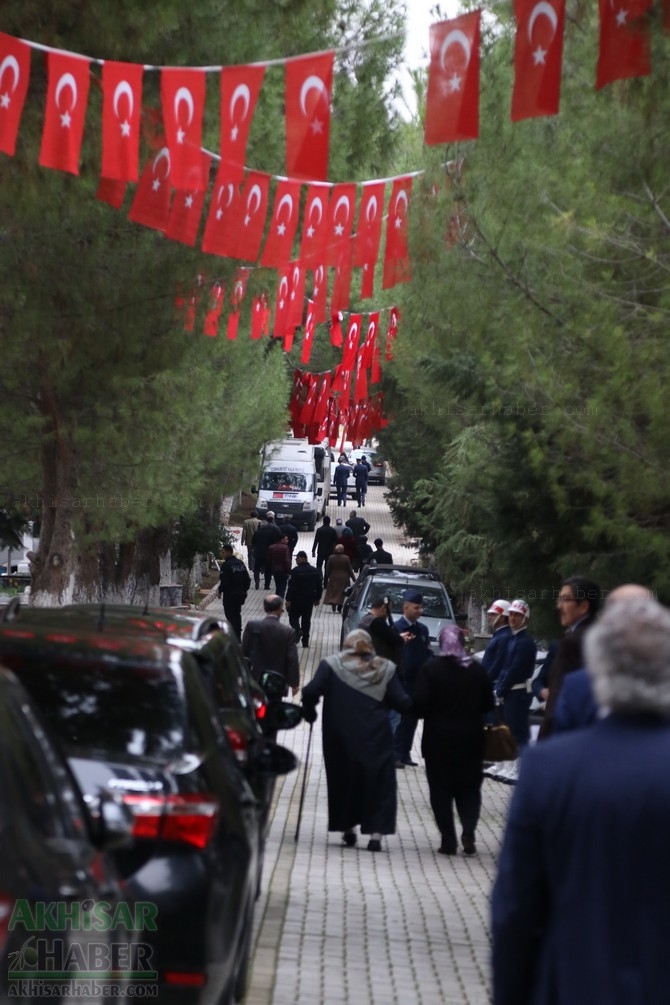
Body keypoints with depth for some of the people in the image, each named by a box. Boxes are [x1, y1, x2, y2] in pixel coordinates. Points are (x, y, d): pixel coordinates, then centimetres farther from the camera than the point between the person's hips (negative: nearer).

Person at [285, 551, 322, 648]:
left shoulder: (295, 571, -16)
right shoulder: (315, 571, 3)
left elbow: (291, 587, -17)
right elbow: (319, 586, 9)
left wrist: (288, 600, -11)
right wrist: (317, 599, 19)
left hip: (297, 600, -5)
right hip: (309, 600, 5)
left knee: (293, 617, 9)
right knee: (306, 620, 12)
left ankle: (298, 630, -20)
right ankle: (305, 642, 14)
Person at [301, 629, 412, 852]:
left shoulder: (331, 665, -1)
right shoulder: (386, 669, 2)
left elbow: (311, 692, -11)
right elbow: (401, 702, -6)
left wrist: (309, 713, 6)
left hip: (339, 736, 0)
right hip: (375, 738, 0)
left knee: (343, 781, 16)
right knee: (378, 782, 5)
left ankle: (348, 827, 22)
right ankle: (376, 832, -6)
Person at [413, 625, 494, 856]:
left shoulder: (430, 669, -11)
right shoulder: (477, 670, 0)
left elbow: (420, 703, -16)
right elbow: (488, 703, 6)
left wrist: (432, 714, 5)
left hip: (439, 739, -2)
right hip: (471, 740, 2)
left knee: (441, 789, 7)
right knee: (469, 787, 13)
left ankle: (448, 840, 4)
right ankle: (468, 831, -7)